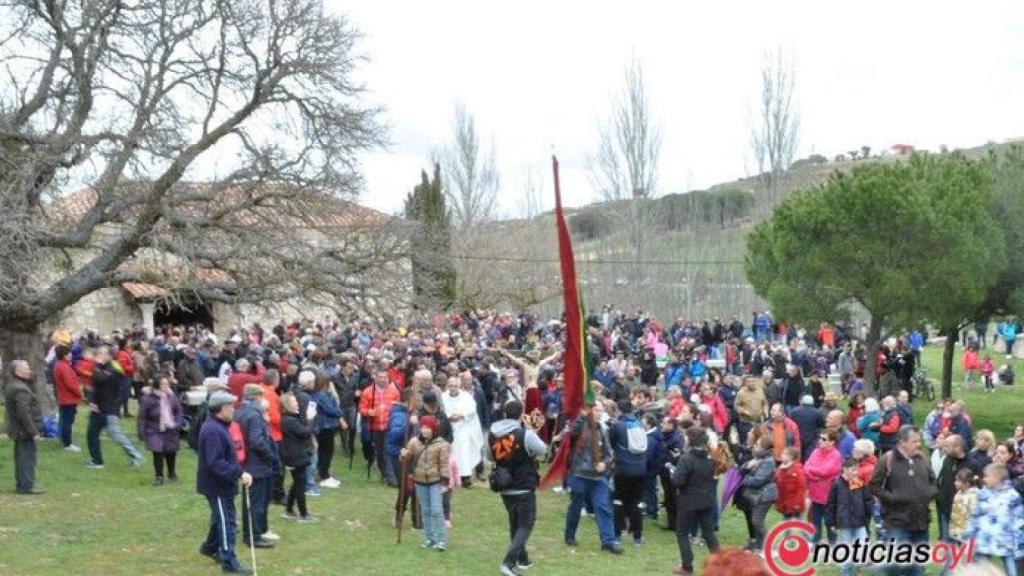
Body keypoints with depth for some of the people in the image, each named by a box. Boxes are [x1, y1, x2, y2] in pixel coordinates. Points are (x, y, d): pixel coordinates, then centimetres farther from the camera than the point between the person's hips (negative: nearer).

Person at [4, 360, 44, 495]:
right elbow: (24, 413, -26)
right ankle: (26, 485, -1)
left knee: (21, 456, 17)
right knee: (27, 456, -4)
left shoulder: (11, 385, 10)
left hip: (18, 429, 10)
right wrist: (33, 431, -23)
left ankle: (21, 484, 26)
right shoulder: (20, 390, -23)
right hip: (25, 430, -10)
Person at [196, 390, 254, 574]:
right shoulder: (213, 431, -26)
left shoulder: (218, 426, 9)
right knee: (226, 521, -4)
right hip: (217, 485, -10)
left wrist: (238, 472, 11)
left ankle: (210, 547, 42)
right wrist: (239, 474, -32)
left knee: (221, 517, 23)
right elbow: (216, 463, -32)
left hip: (221, 483, 10)